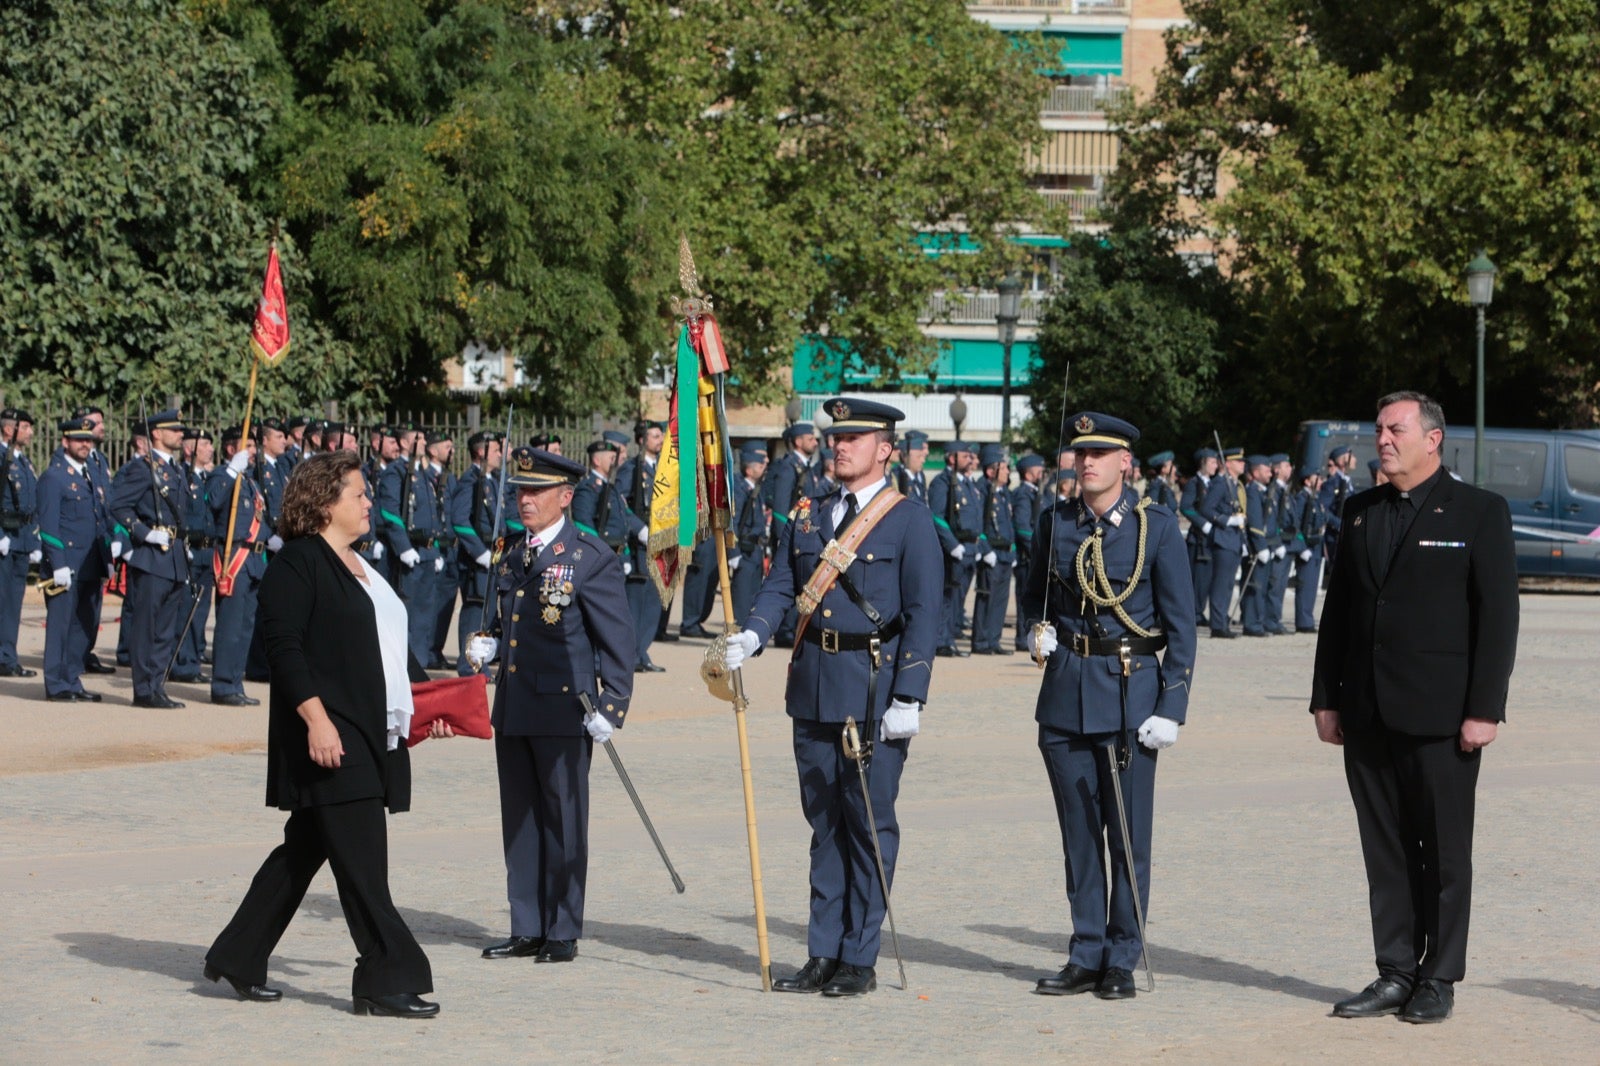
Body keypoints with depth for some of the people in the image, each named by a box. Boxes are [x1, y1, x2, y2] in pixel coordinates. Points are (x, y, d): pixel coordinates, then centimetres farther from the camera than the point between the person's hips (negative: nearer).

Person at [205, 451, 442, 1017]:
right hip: (327, 737, -10)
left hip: (371, 735, 10)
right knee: (361, 859, -9)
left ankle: (238, 958, 21)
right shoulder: (296, 563, -9)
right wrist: (316, 719, -24)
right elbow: (284, 646, -16)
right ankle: (386, 979, -7)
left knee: (305, 849, 13)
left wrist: (416, 711, 19)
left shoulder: (357, 566, 20)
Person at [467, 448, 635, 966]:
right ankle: (526, 930, 19)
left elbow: (617, 641, -8)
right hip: (512, 708, 7)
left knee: (563, 820, 1)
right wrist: (489, 645, 5)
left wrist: (610, 708, -14)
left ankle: (563, 933, 10)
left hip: (563, 709, -7)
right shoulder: (512, 554, 13)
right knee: (519, 820, 11)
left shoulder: (592, 558, -8)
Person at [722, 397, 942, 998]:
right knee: (824, 821, 10)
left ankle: (860, 960, 5)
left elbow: (923, 614, -8)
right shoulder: (808, 515, 13)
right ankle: (823, 955, 15)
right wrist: (751, 638, -13)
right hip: (813, 684, 6)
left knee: (869, 821, -1)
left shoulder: (909, 520, -4)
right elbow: (779, 587, 9)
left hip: (875, 687, -5)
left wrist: (909, 700, -15)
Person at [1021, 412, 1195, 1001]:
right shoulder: (1056, 521, 6)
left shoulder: (1156, 526, -4)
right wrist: (1039, 629, -1)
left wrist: (1172, 706, -9)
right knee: (1079, 832, 8)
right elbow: (1036, 592, 22)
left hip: (1130, 693, -4)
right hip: (1065, 692, 4)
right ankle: (1086, 955, 16)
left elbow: (1181, 623, -3)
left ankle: (1122, 961, 9)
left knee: (1128, 835, 0)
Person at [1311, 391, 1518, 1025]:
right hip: (1367, 714, 5)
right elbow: (1336, 609, 15)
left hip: (1440, 715, -5)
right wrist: (1326, 699, 9)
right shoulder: (1360, 512, 13)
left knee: (1444, 851, 2)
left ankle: (1439, 980, 11)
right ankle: (1395, 974, 15)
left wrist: (1484, 709, -12)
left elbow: (1498, 616, -6)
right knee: (1384, 851, 8)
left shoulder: (1479, 513, -2)